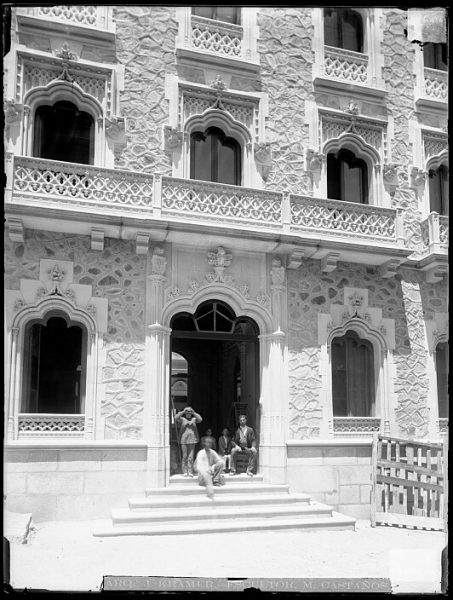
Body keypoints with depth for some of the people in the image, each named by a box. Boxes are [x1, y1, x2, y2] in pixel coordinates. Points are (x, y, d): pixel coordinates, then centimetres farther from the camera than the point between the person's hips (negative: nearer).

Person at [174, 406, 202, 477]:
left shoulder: (194, 419, 11)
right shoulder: (182, 419, 6)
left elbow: (200, 419, -7)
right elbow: (176, 418, -12)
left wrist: (193, 413, -9)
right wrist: (183, 412, -13)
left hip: (192, 440, 1)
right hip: (183, 440, -1)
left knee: (191, 457, -2)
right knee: (184, 457, 1)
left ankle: (190, 472, 1)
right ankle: (185, 472, 7)